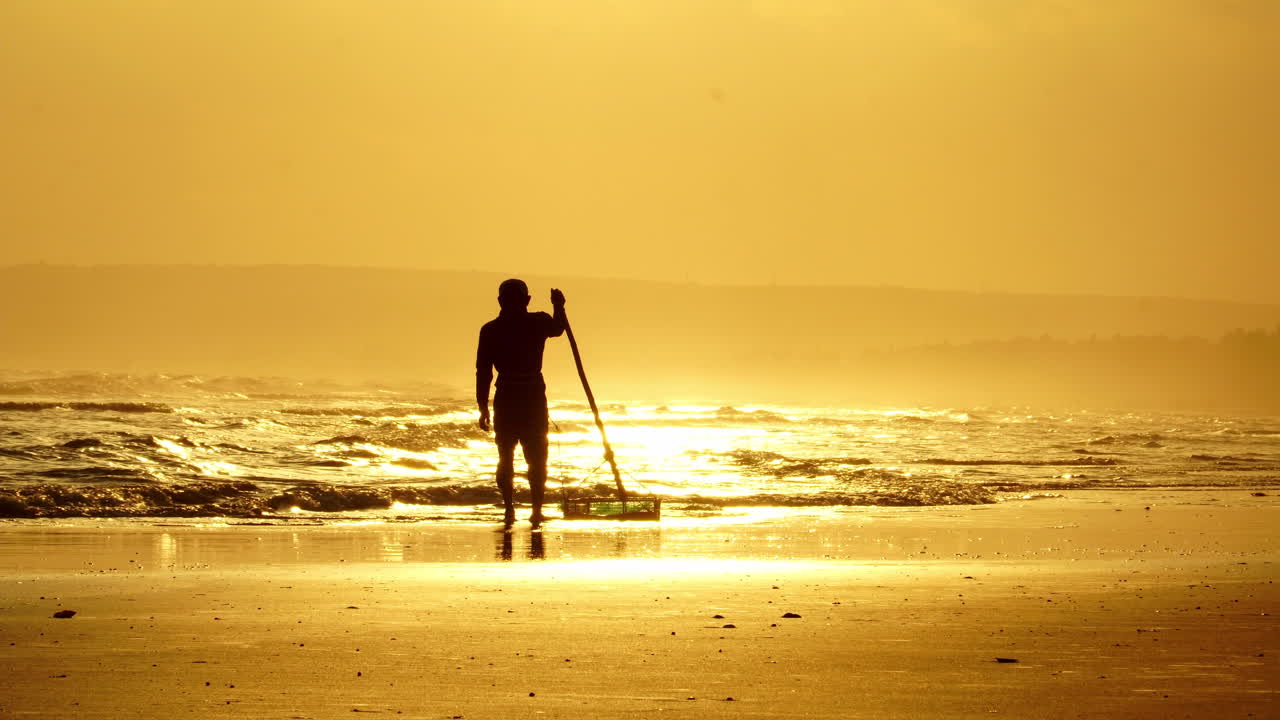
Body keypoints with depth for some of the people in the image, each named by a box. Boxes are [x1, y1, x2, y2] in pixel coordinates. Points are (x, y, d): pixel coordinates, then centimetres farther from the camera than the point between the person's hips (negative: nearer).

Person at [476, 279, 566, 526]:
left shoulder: (490, 330, -2)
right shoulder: (539, 323, -4)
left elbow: (483, 371, -1)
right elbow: (558, 327, 20)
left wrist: (483, 407, 4)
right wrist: (559, 307, 34)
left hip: (506, 399, 0)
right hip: (534, 397, 0)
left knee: (506, 457, 10)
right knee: (536, 457, 8)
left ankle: (509, 509, 4)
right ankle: (536, 510, 3)